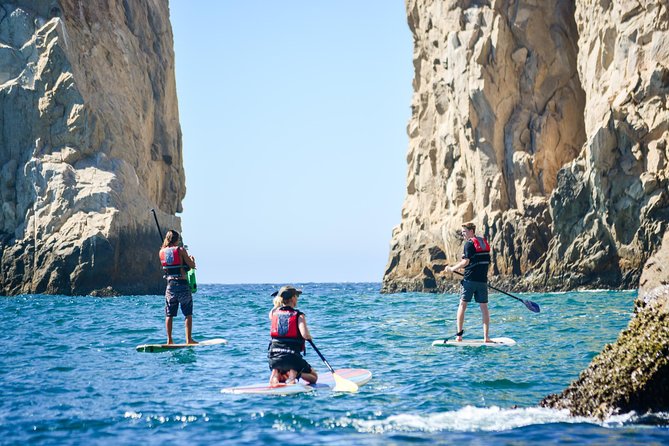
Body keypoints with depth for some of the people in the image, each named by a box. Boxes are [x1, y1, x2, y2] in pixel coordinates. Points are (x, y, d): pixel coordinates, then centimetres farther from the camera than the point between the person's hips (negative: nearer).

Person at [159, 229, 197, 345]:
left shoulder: (162, 252, 4)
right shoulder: (181, 250, -9)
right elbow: (192, 265, -7)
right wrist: (192, 259, 15)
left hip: (170, 285, 4)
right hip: (182, 284, -4)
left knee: (169, 315, 8)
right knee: (188, 314, 5)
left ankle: (169, 340, 7)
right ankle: (189, 339, 2)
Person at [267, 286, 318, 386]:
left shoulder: (273, 313, 5)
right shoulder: (299, 316, -6)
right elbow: (305, 335, -20)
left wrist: (279, 301, 31)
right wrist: (309, 337, 2)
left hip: (274, 355, 4)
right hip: (292, 357, -4)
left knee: (282, 379, 32)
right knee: (313, 377, 17)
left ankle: (276, 374, -6)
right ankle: (293, 374, -15)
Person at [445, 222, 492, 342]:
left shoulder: (469, 243, -8)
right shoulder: (484, 243, 15)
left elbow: (466, 262, -17)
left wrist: (452, 269, -5)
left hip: (470, 279, -6)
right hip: (483, 280, 6)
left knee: (462, 305, 4)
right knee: (484, 307, 6)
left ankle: (459, 335, 0)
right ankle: (486, 337, 0)